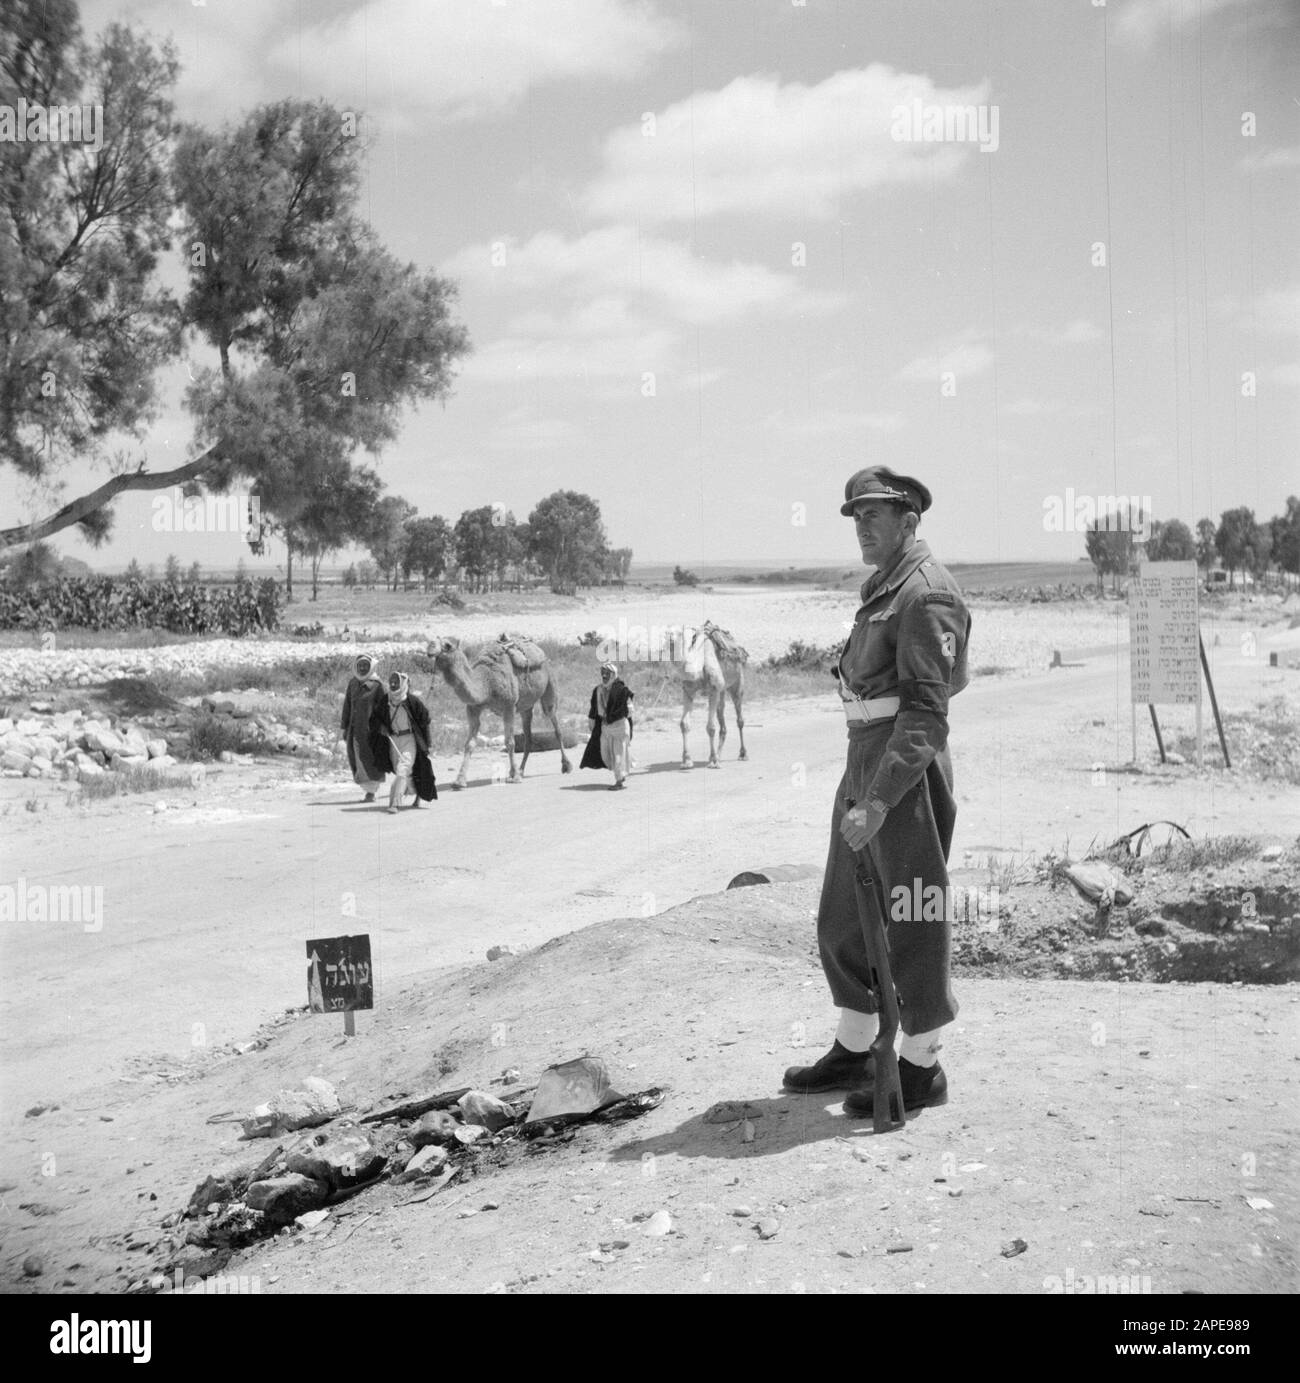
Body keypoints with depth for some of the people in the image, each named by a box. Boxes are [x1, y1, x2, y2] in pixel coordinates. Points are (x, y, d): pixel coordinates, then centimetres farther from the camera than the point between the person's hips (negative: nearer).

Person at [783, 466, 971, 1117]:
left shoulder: (927, 594, -15)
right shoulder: (881, 587, 17)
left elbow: (927, 710, -21)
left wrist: (879, 800, -26)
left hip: (905, 769, -10)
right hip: (864, 760, 10)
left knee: (910, 922, -1)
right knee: (844, 917, 16)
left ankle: (921, 1067, 12)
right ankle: (853, 1051, 29)